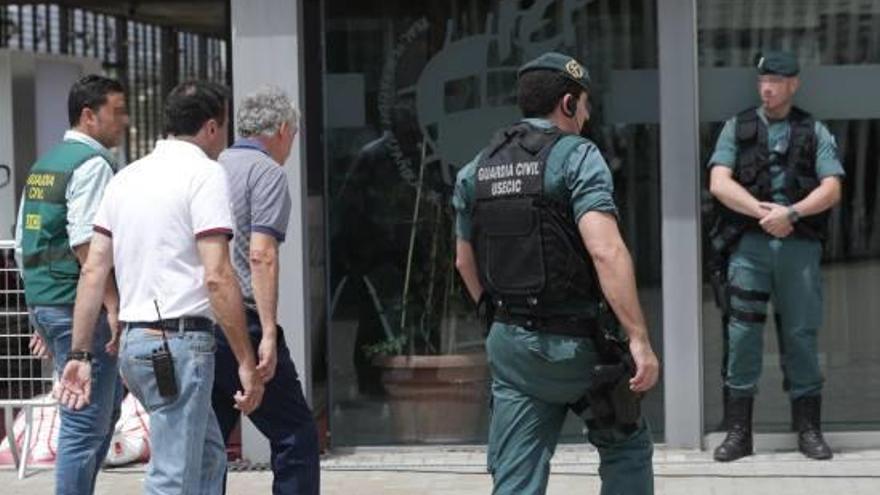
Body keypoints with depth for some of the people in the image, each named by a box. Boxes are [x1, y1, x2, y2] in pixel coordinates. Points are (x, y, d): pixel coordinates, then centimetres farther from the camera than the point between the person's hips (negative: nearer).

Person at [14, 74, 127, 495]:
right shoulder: (93, 162, -11)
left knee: (106, 407, 20)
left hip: (42, 302, 10)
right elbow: (86, 242, -22)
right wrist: (114, 305, -21)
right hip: (81, 305, -10)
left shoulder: (44, 164, 17)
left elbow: (23, 243, 20)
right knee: (86, 424, -5)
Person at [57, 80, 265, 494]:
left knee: (208, 457, 19)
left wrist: (80, 354, 13)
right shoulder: (205, 173, -7)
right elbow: (217, 277, -16)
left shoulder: (126, 177, 15)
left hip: (133, 341, 8)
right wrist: (247, 362, -13)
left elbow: (93, 271, 11)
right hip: (179, 343, -8)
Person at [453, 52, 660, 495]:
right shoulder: (576, 156, -10)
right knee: (626, 445, 19)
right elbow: (605, 251, -23)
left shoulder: (476, 171, 9)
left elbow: (465, 263, 18)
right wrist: (639, 338, -25)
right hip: (574, 341, -5)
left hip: (510, 343, 5)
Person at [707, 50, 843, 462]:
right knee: (742, 332, -3)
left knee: (801, 334, 3)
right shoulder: (737, 128, 11)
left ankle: (809, 430, 12)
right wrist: (762, 211, -13)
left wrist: (792, 213, -16)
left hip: (800, 242, 0)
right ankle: (738, 432, 2)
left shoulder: (815, 132, 10)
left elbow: (832, 189, -1)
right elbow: (719, 183, -1)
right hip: (748, 242, 0)